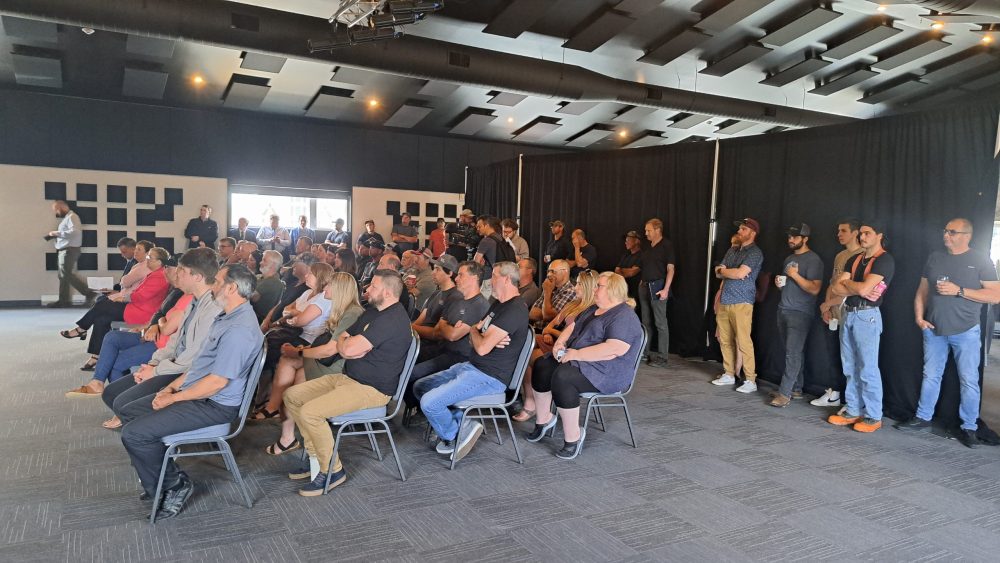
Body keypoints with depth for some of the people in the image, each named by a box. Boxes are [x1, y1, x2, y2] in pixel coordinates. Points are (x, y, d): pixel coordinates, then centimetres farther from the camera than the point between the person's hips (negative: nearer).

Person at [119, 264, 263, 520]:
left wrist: (173, 399, -14)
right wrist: (172, 387, 8)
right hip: (197, 393, 11)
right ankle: (162, 476, 17)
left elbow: (217, 382, -25)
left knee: (134, 433, -15)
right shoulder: (227, 317, 11)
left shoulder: (239, 330, -25)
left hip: (214, 406, -11)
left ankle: (174, 485, 5)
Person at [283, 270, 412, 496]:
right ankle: (316, 455, 13)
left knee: (309, 412, -24)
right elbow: (342, 341, 15)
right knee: (292, 395, 6)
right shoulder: (372, 312, 15)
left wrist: (346, 343, -2)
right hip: (347, 377, 11)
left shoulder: (393, 319, -21)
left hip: (372, 389, -11)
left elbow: (350, 348, -27)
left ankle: (332, 470, -6)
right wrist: (350, 344, -9)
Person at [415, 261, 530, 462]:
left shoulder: (515, 310, -19)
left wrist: (474, 330, -1)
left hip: (489, 377, -11)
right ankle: (457, 421, 2)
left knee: (429, 402, -21)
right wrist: (488, 339, -10)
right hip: (470, 367, 11)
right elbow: (474, 339, 13)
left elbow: (482, 348, -24)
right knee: (419, 387, 8)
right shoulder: (498, 304, 16)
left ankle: (453, 434, 6)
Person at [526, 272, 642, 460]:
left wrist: (576, 354, -24)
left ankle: (573, 436, -20)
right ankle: (544, 418, 5)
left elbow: (615, 349, -27)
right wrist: (560, 342, -2)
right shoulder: (593, 310, 19)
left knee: (562, 376, -32)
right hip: (577, 362, 9)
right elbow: (572, 326, 21)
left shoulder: (624, 317, -14)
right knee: (542, 365, -9)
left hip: (607, 373, -9)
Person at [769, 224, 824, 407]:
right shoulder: (789, 258, 17)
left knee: (793, 353, -10)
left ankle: (785, 393, -11)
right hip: (783, 310, 8)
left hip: (801, 313, -8)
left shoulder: (813, 259, -9)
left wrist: (795, 275, -18)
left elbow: (814, 289, -18)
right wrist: (779, 283, 7)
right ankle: (796, 389, 16)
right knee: (794, 352, 11)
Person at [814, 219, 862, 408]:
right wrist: (826, 308, 4)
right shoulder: (839, 256, 15)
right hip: (834, 316, 8)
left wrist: (827, 304, -10)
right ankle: (836, 394, 25)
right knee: (835, 357, 14)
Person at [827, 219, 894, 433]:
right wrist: (857, 289, -10)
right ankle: (853, 411, 18)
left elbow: (864, 289, -18)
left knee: (867, 369, -4)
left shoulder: (884, 260, -8)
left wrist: (848, 282, 2)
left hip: (867, 316, -8)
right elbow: (837, 288, 7)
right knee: (850, 367, 10)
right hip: (849, 314, 8)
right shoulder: (855, 259, 15)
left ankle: (873, 417, 4)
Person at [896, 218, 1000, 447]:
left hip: (965, 332, -3)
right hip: (934, 330, 4)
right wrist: (919, 317, 0)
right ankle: (923, 417, 22)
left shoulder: (981, 260, -3)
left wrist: (959, 291, -18)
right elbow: (922, 291, 12)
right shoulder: (935, 257, 8)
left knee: (969, 380, 1)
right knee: (930, 376, 12)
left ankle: (969, 428, 11)